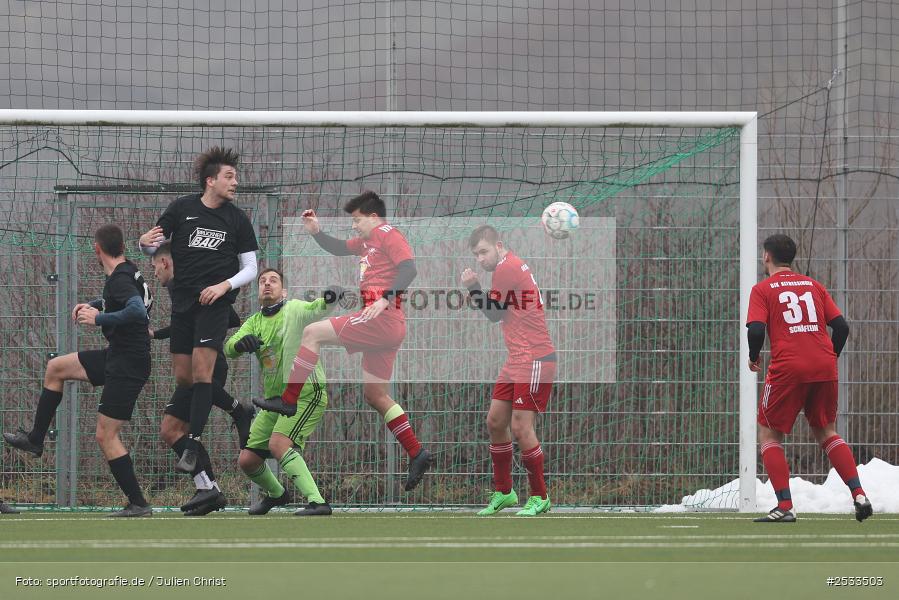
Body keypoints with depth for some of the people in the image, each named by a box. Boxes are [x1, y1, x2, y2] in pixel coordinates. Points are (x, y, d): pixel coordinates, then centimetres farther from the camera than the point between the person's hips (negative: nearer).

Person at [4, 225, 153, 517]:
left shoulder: (120, 279, -21)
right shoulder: (127, 271, 8)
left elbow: (138, 311, -39)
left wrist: (99, 318, -28)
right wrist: (93, 305, 15)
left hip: (128, 365, -10)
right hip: (116, 355, 10)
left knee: (106, 435, -9)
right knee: (55, 367, 21)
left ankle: (138, 504, -6)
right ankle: (35, 439, 28)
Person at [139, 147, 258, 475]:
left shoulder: (238, 219, 2)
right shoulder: (182, 208, 2)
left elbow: (250, 268, 5)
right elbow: (155, 247, 8)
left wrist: (224, 285, -12)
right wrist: (146, 243, -16)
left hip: (215, 302, -2)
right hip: (182, 300, 2)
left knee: (201, 370, -15)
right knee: (182, 377, 2)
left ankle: (192, 445, -15)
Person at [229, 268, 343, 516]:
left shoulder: (295, 309, -7)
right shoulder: (254, 323, 10)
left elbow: (317, 309, -28)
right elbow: (229, 348, -7)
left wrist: (331, 298, -52)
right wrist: (241, 344, -31)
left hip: (306, 394, -7)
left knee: (278, 444, -30)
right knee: (247, 460, 6)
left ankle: (317, 502, -34)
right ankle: (275, 494, 37)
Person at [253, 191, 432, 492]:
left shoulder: (387, 234, -5)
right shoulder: (367, 241, 24)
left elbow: (409, 268, -18)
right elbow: (339, 248, 35)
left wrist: (385, 298, -29)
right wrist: (316, 231, 18)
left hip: (382, 318, -10)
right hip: (384, 324, 10)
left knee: (313, 333, -7)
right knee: (374, 394, 11)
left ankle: (288, 400, -6)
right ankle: (417, 454, 7)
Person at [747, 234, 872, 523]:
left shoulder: (762, 289, 4)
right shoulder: (813, 285, 16)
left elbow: (756, 330, -10)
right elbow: (841, 326, 9)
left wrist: (754, 358, 9)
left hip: (787, 368, -4)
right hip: (824, 368, 4)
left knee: (769, 435, 9)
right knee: (827, 433, 18)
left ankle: (785, 506, -3)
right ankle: (859, 495, 2)